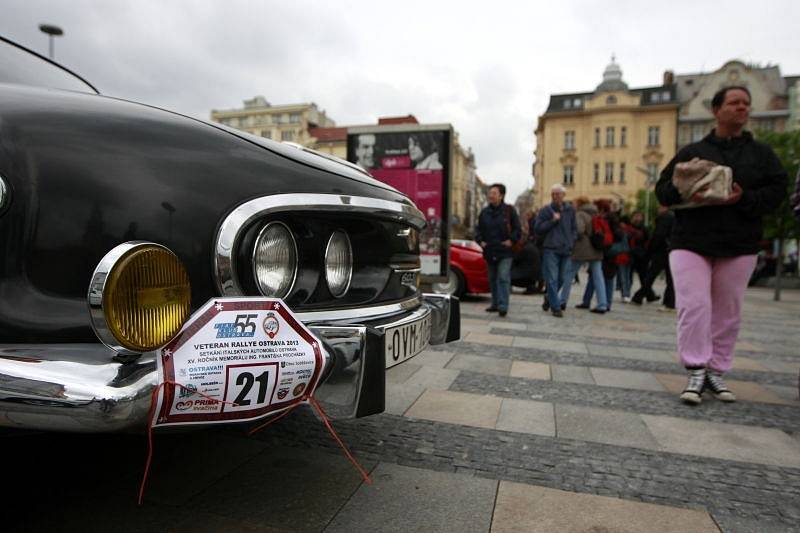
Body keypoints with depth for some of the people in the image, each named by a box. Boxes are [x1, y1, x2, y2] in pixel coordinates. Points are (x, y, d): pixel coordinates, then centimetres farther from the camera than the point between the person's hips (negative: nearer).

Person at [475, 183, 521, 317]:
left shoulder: (509, 210, -1)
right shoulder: (484, 212, 10)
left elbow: (517, 229, 2)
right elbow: (478, 229, 17)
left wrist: (511, 240, -11)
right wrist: (480, 241, 2)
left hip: (505, 252, -5)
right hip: (489, 252, 5)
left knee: (503, 278, -13)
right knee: (492, 279, 12)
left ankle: (503, 306, -13)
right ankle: (495, 304, 24)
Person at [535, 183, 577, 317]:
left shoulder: (570, 210, 13)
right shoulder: (545, 210, 2)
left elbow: (574, 228, 20)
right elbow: (538, 229, -4)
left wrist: (572, 241, 5)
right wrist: (553, 220, -12)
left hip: (566, 250, 4)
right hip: (550, 249, -4)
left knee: (563, 279, 7)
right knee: (552, 279, -5)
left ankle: (549, 300, 27)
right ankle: (556, 307, 0)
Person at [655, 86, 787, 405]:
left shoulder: (762, 153, 13)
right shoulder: (692, 152, 8)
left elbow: (777, 191, 3)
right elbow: (663, 189, 3)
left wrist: (743, 198, -16)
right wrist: (685, 194, -19)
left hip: (739, 246, 3)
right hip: (691, 242, -2)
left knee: (728, 312, 6)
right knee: (694, 306, -11)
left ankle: (716, 371, 18)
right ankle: (696, 371, -2)